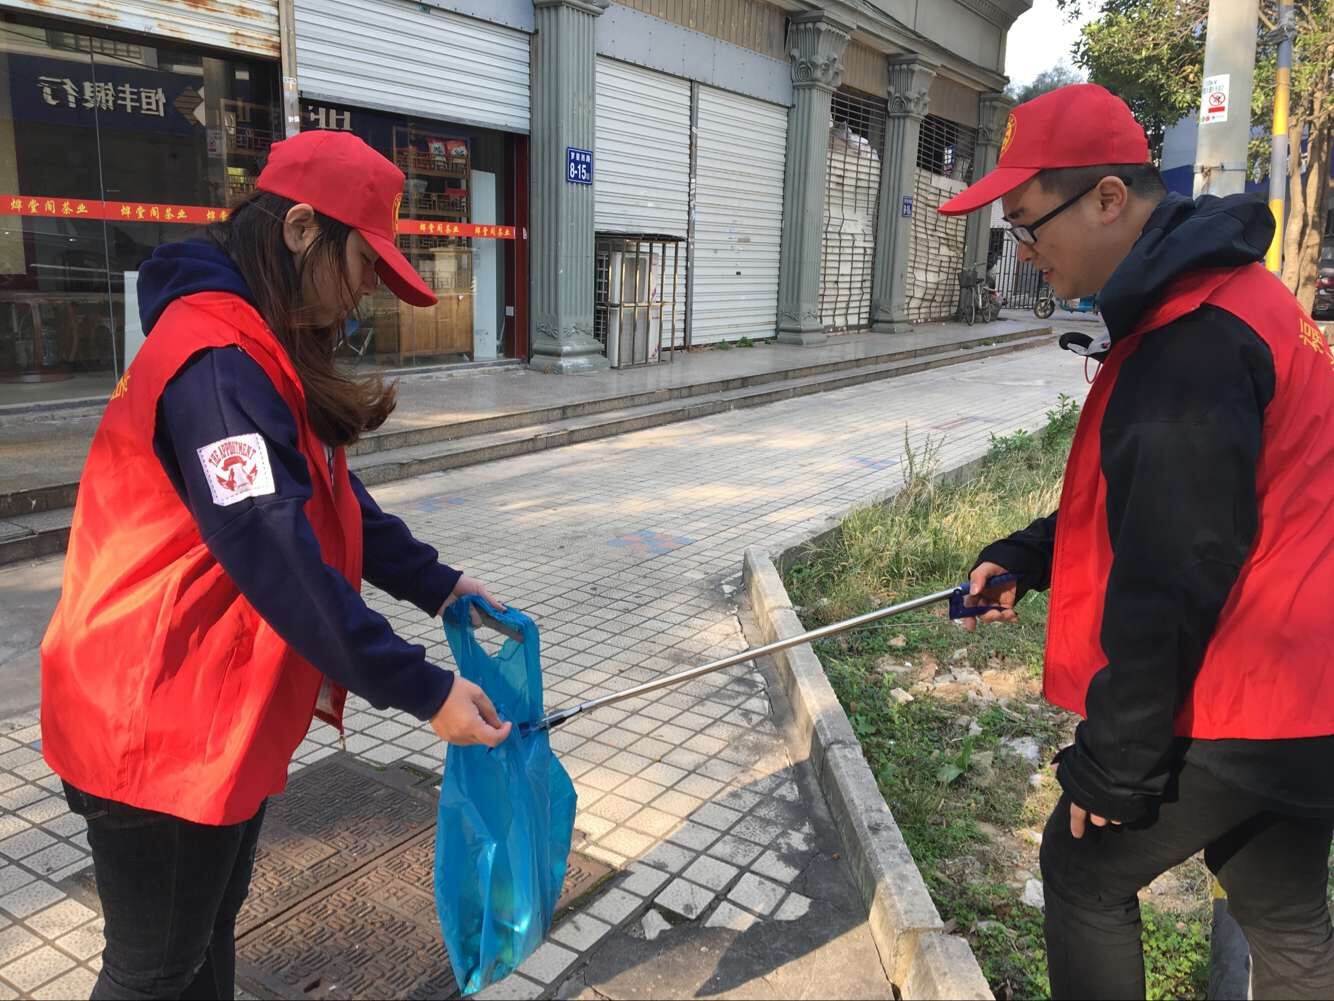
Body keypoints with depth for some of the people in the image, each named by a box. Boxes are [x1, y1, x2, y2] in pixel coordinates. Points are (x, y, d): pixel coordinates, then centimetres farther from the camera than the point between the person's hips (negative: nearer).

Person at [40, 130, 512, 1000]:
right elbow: (280, 560, -32)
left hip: (223, 715, 10)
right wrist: (422, 691, -27)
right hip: (162, 726, -9)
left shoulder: (266, 354, 8)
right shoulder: (218, 364, -26)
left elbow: (334, 503, 11)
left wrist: (436, 585, 3)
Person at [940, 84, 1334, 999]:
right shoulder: (1226, 293, 8)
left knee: (1084, 874, 11)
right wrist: (1028, 556, 7)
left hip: (1220, 718, -9)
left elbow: (1171, 588, -25)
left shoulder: (1192, 344, -26)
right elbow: (1146, 499, 17)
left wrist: (1115, 765, -16)